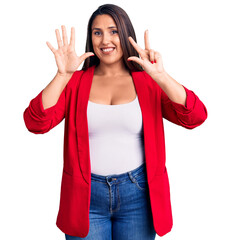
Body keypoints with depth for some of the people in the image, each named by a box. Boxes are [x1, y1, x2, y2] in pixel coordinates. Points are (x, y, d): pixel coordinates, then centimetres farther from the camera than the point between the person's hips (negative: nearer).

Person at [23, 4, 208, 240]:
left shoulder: (147, 83, 1)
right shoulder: (75, 82, 1)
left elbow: (196, 117, -11)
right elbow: (35, 122, -11)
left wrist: (160, 76, -23)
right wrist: (62, 75, -21)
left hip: (137, 194, 1)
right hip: (86, 196, 0)